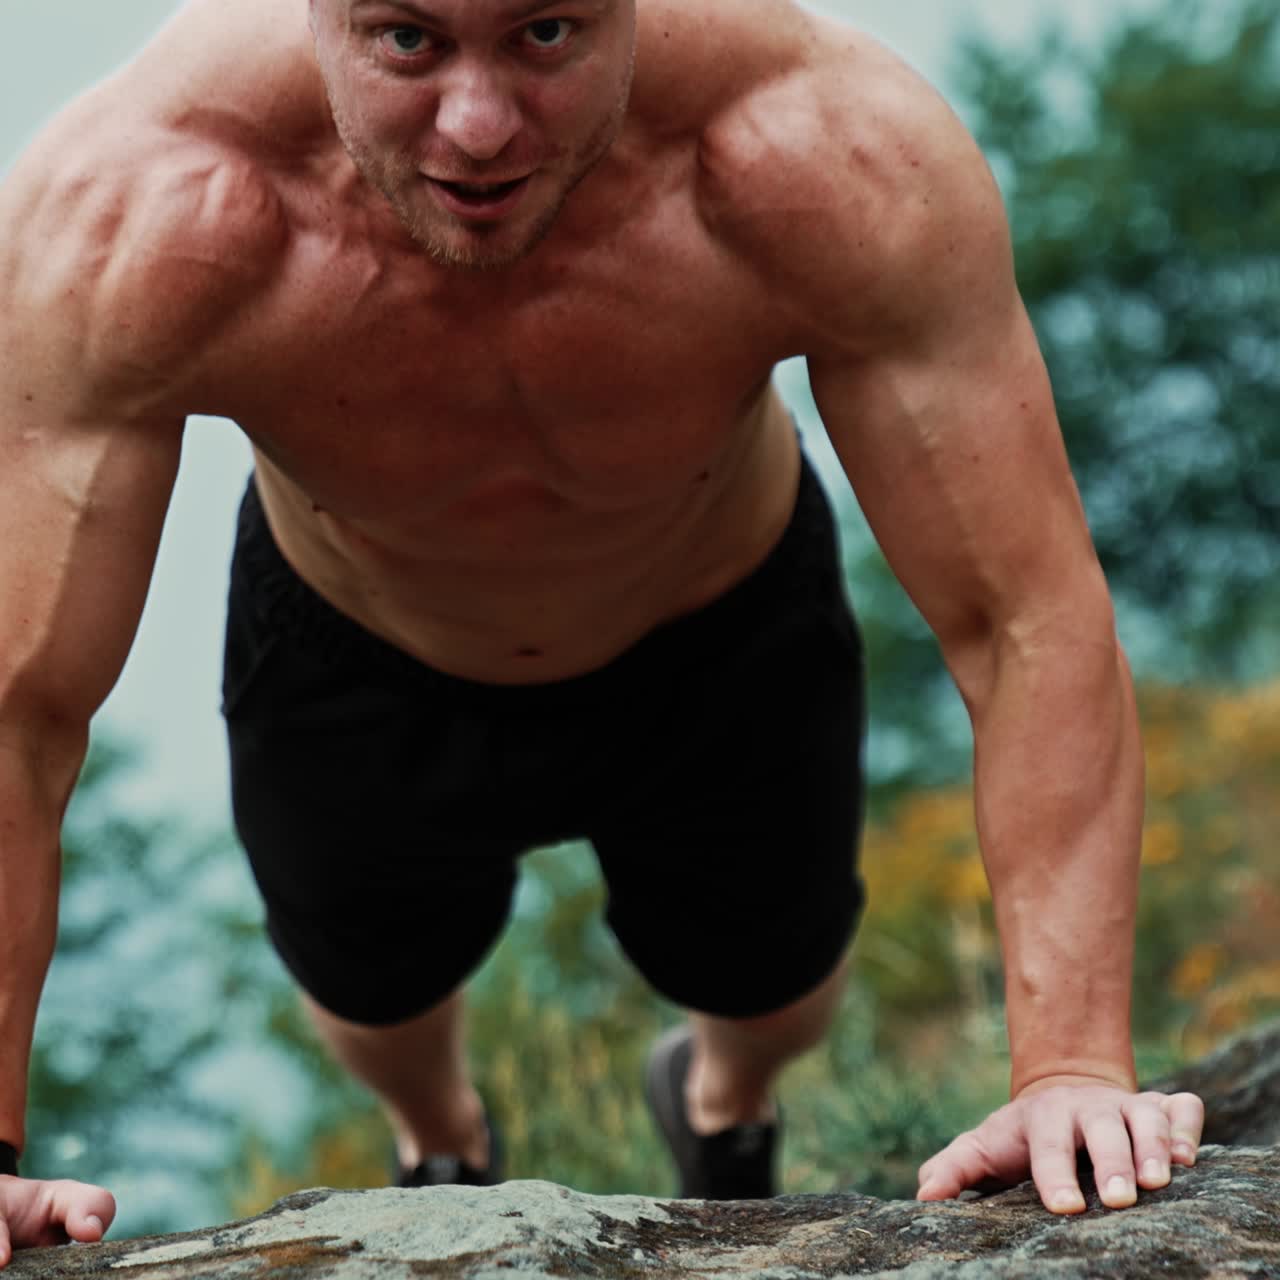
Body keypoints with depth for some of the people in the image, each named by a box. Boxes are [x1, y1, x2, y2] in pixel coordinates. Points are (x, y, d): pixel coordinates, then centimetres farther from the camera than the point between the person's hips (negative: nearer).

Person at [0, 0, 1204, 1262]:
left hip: (729, 636, 0)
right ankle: (438, 1144, 68)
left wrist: (1071, 1065, -42)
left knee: (774, 985, 26)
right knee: (370, 993, 28)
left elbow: (1032, 626, -35)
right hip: (353, 660, 0)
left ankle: (724, 1103, 67)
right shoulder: (125, 221, -42)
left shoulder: (840, 158, -42)